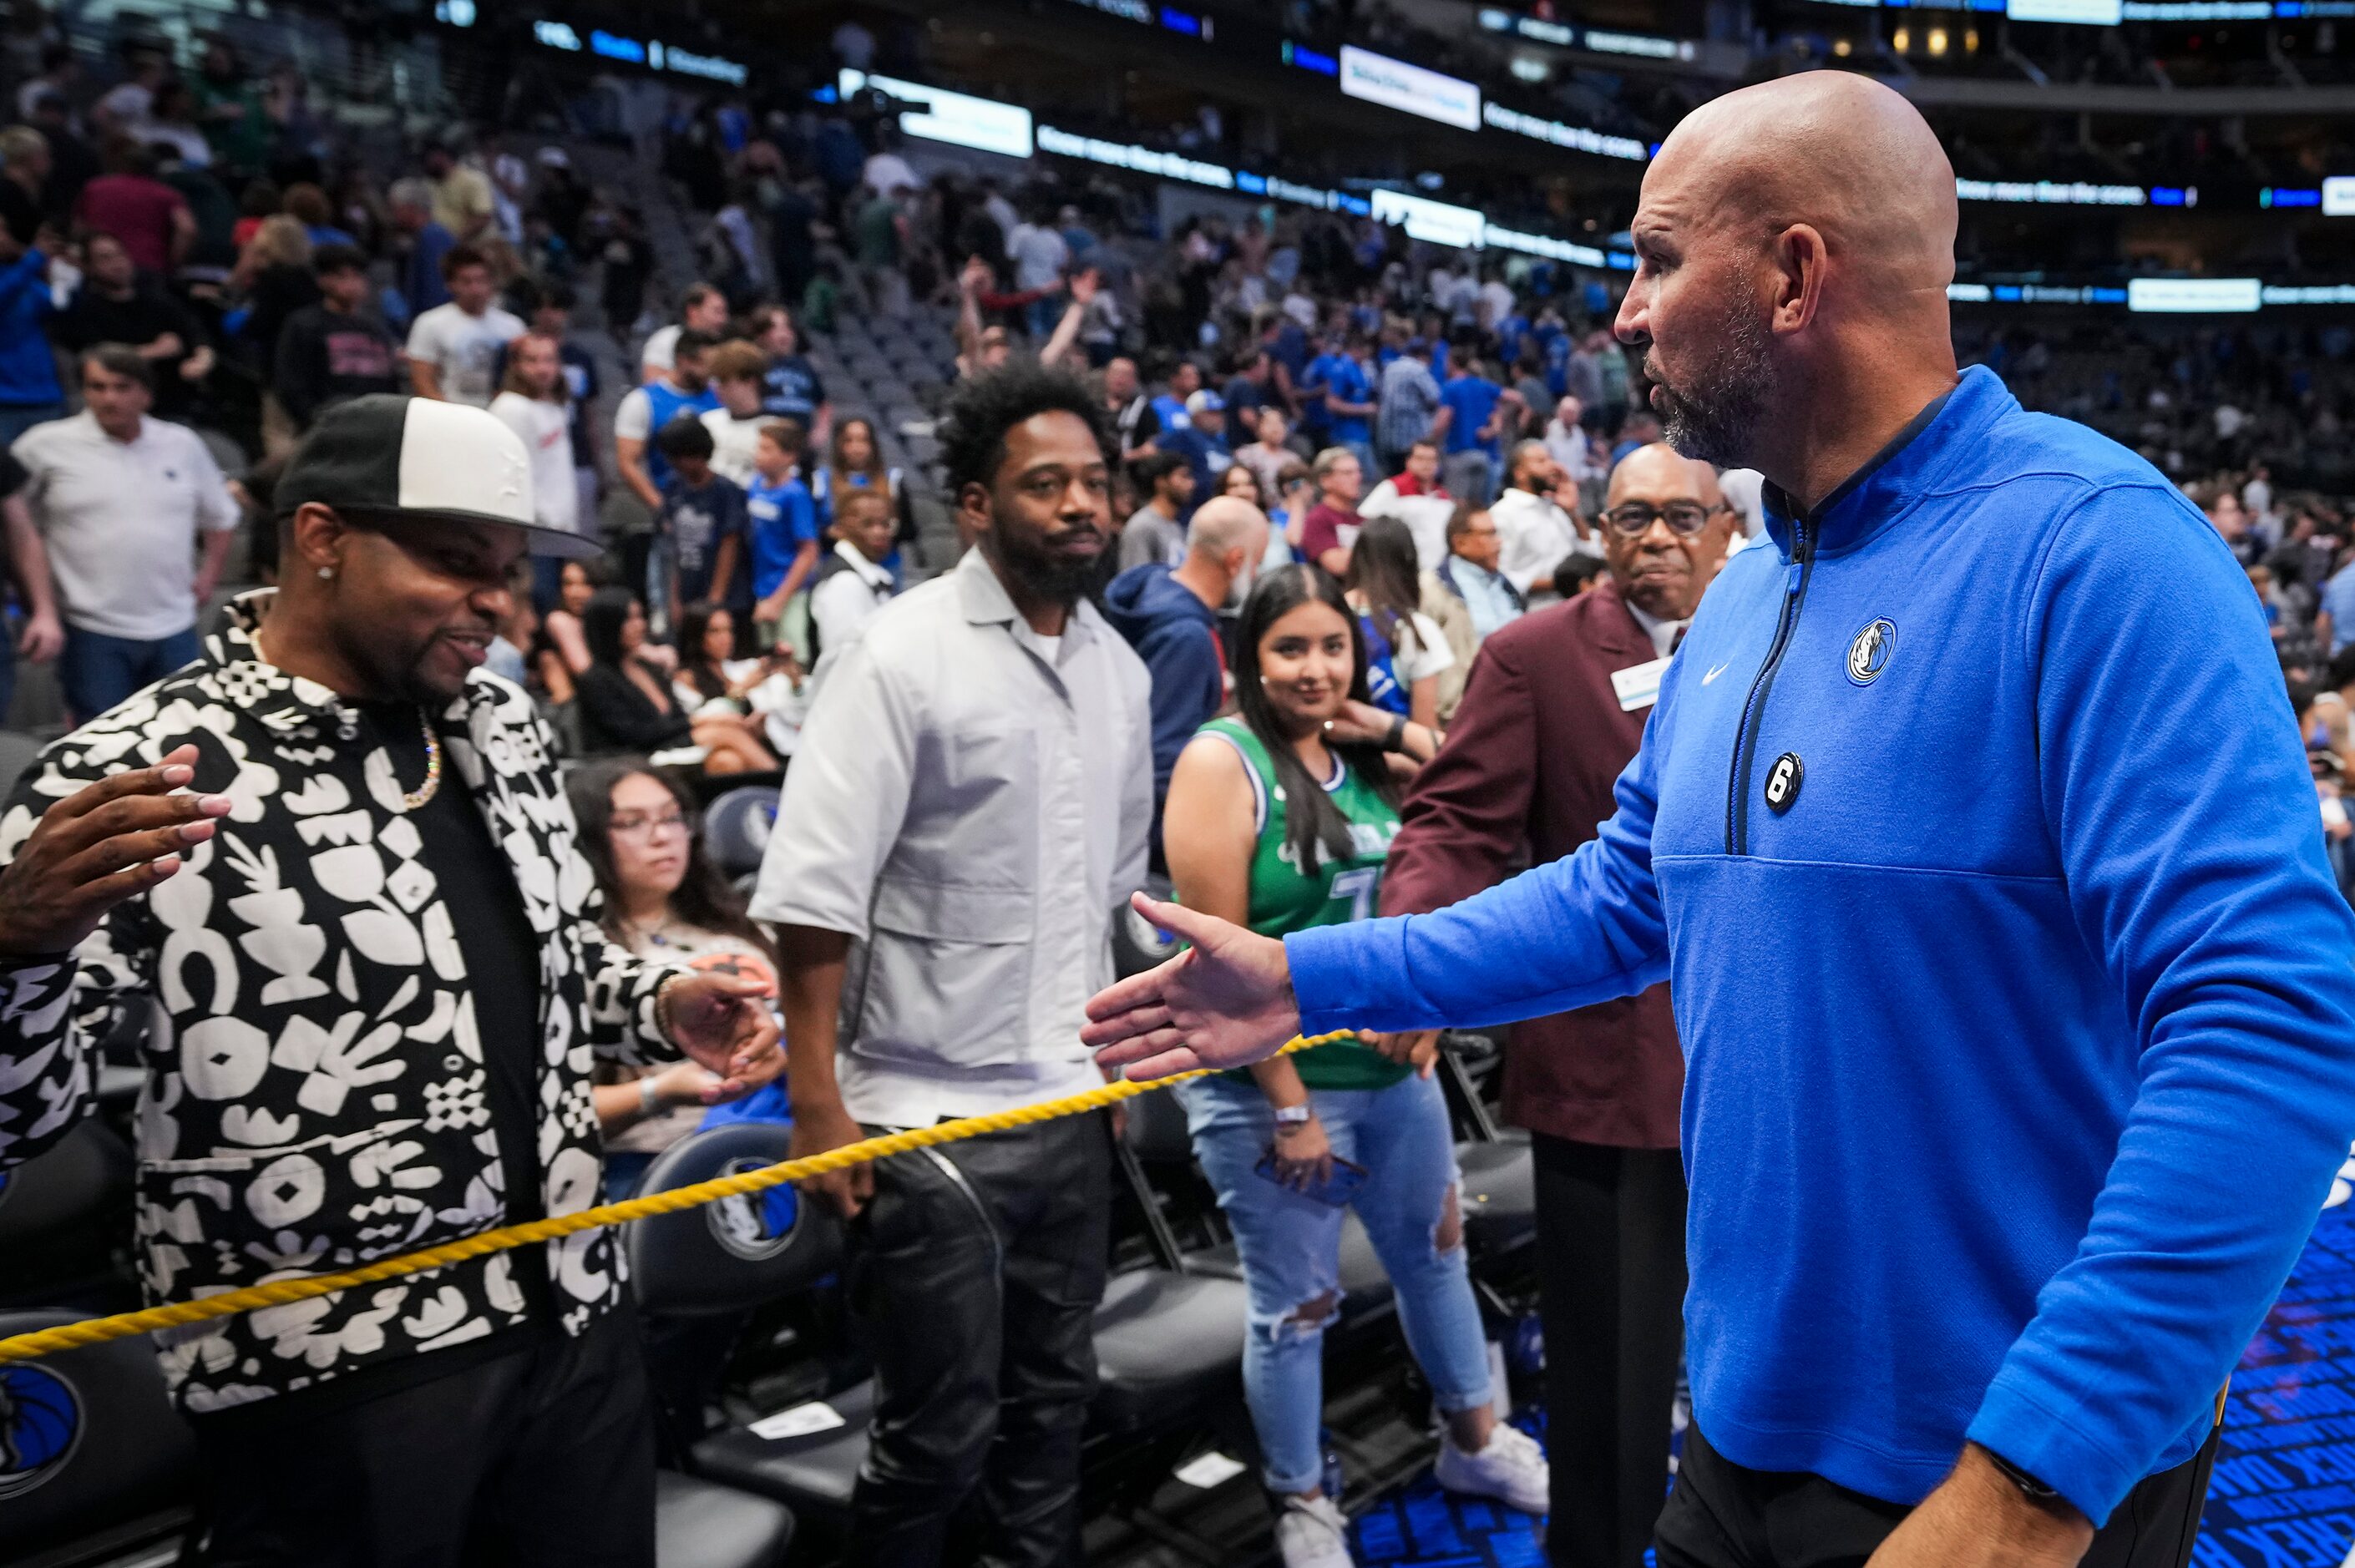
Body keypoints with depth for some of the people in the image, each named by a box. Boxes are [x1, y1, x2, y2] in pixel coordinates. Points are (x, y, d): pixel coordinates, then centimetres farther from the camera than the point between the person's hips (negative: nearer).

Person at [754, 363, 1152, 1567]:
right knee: (939, 1430, 6)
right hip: (931, 1114, -6)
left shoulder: (1120, 667, 7)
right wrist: (818, 1104, -18)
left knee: (1053, 1399, 18)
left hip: (1073, 1106, 6)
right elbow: (814, 895, -15)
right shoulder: (899, 657, -12)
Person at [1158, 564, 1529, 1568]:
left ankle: (1475, 1443, 45)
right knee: (1295, 1306, 9)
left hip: (1395, 1072, 6)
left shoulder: (1368, 755, 4)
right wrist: (1288, 1107, -17)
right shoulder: (1222, 761, -13)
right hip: (1272, 1088, -6)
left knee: (1435, 1254, 22)